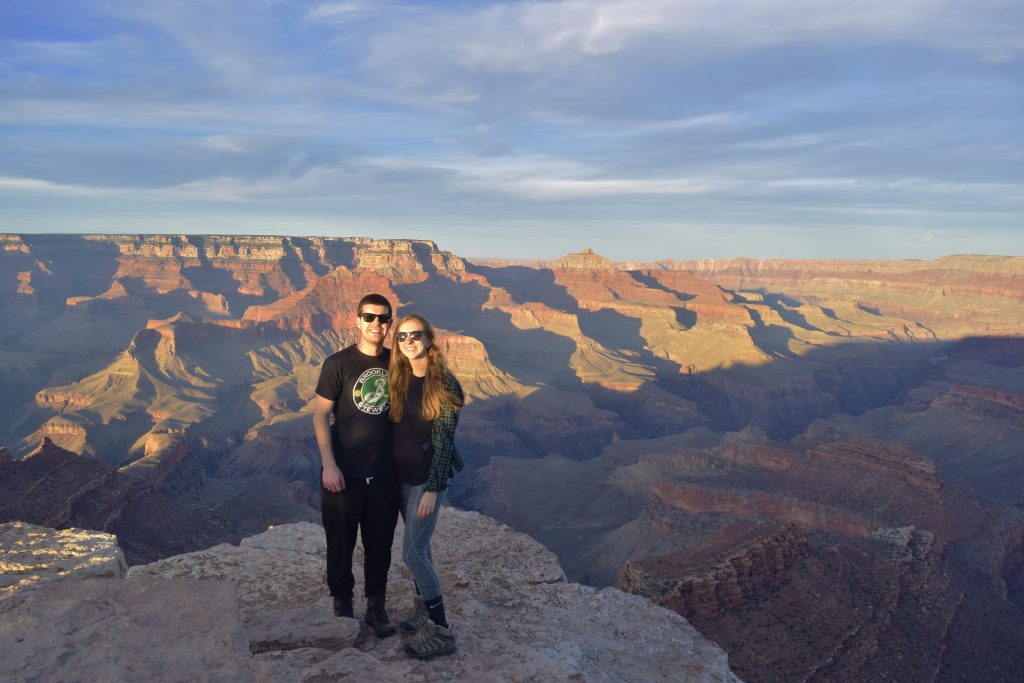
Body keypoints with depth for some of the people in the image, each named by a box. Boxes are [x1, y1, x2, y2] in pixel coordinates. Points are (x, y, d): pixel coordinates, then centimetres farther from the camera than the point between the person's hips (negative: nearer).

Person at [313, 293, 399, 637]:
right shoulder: (338, 363, -9)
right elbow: (320, 415, -8)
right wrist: (329, 465, -13)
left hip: (384, 473, 3)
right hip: (343, 474, -3)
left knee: (380, 544, 13)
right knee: (341, 543, 11)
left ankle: (376, 606, 30)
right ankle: (342, 606, 30)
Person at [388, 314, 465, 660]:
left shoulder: (445, 384, -15)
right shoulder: (398, 380, 3)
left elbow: (444, 440, -15)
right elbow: (393, 428, 9)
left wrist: (432, 489, -16)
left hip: (429, 477, -6)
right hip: (402, 475, 6)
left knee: (412, 551, -6)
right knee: (418, 544, 18)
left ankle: (442, 631, 5)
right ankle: (423, 607, 36)